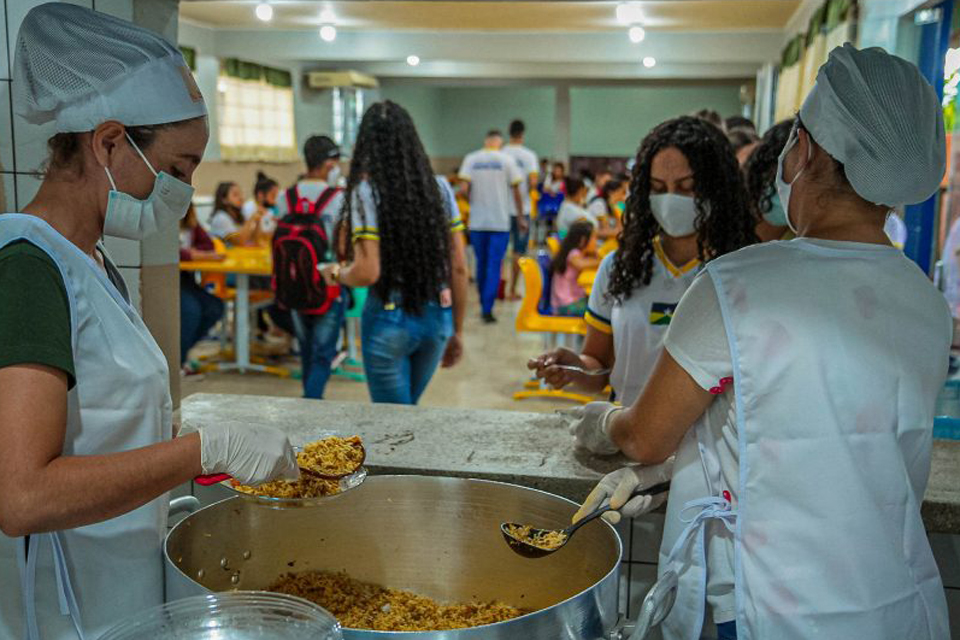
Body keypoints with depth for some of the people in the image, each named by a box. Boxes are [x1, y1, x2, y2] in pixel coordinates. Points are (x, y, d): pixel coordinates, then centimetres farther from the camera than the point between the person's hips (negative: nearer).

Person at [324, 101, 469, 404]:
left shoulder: (367, 191, -10)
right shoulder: (440, 187, 3)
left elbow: (367, 273, -18)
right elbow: (459, 268, 3)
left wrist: (336, 273, 4)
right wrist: (457, 331, 12)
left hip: (391, 321, -5)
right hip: (437, 318, 5)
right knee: (406, 405, 26)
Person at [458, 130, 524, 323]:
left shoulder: (471, 159, 1)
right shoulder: (507, 160, -2)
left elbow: (464, 188, -8)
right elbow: (516, 191, -2)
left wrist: (473, 202, 13)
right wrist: (521, 218, 8)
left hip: (477, 221, 2)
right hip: (500, 220, -2)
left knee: (481, 263, 15)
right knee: (494, 265, -1)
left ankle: (484, 305, 25)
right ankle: (487, 309, -8)